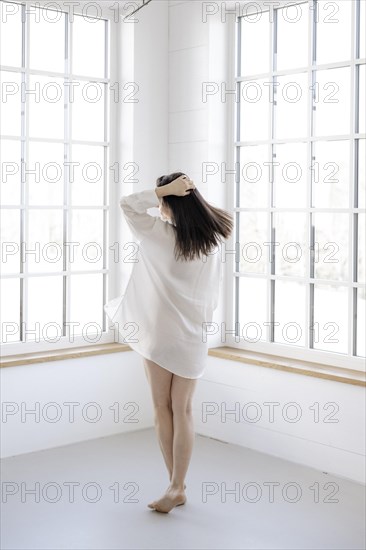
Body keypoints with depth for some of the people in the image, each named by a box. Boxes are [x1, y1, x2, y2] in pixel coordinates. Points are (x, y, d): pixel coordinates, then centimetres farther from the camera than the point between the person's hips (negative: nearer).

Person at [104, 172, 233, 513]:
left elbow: (126, 203, -5)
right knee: (182, 411, 8)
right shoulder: (212, 239, 0)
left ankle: (177, 486, 15)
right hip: (192, 335, 4)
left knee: (163, 409, 8)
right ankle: (176, 486, 8)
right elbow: (213, 289, 8)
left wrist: (164, 190, -10)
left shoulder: (161, 234, -13)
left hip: (160, 333, -4)